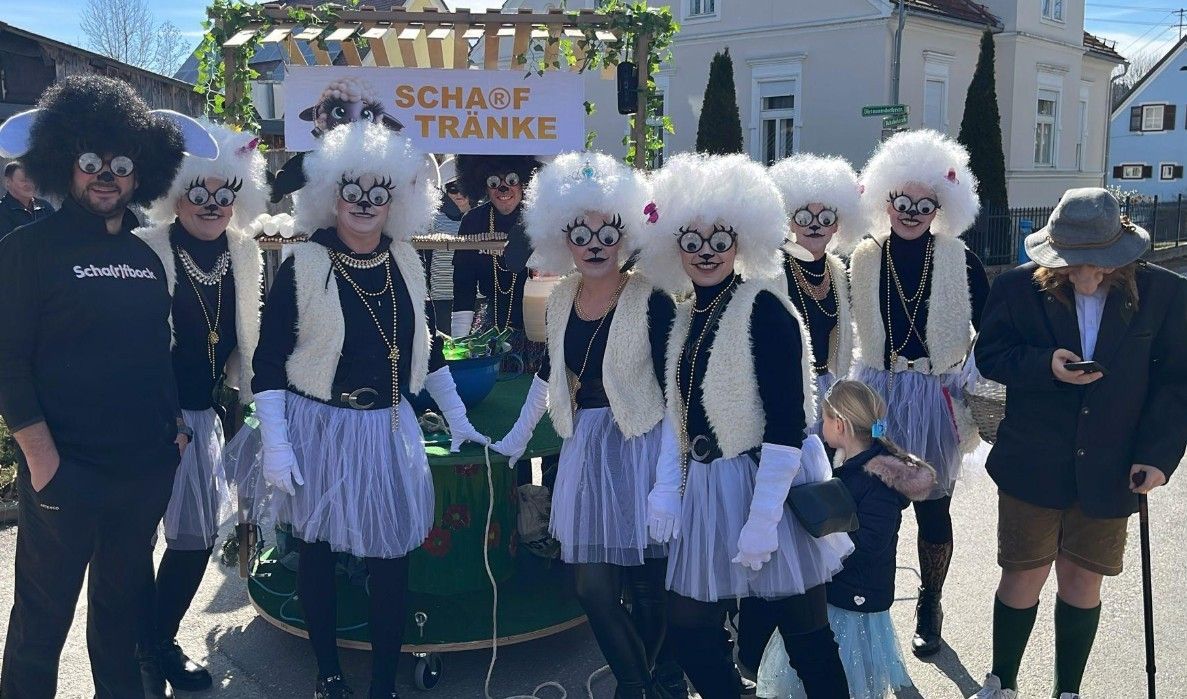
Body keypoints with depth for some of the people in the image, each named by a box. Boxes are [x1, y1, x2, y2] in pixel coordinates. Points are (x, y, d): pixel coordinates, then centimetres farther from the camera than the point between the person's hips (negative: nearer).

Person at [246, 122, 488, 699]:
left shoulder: (405, 261, 3)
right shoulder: (304, 265, -9)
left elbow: (425, 347, 13)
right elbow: (268, 363, -8)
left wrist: (458, 421, 14)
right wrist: (275, 445, -14)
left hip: (390, 431, 3)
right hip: (320, 430, -3)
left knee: (391, 559, 4)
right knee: (317, 555, 10)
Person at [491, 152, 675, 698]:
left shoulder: (650, 299, -12)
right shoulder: (561, 300, 6)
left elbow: (674, 388, -13)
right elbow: (549, 373, 19)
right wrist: (517, 439, 20)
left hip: (642, 448, -5)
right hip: (585, 448, 5)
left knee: (647, 586, 5)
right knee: (592, 587, 5)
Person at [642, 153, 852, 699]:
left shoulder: (764, 307, -13)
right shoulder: (683, 316, 10)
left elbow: (787, 421, -18)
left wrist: (762, 518, -20)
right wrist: (666, 489, 8)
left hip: (768, 483, -7)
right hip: (705, 488, 7)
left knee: (805, 636, 3)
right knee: (689, 629, 11)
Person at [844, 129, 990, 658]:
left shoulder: (959, 261, -5)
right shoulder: (863, 258, -1)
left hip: (938, 399, -1)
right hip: (877, 395, 1)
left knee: (934, 509, 8)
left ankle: (930, 605, 29)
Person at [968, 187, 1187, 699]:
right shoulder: (1018, 287, -7)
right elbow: (989, 355, -1)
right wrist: (1044, 365, -20)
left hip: (1110, 469, 1)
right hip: (1032, 463, -1)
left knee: (1083, 580, 11)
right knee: (1023, 576, 9)